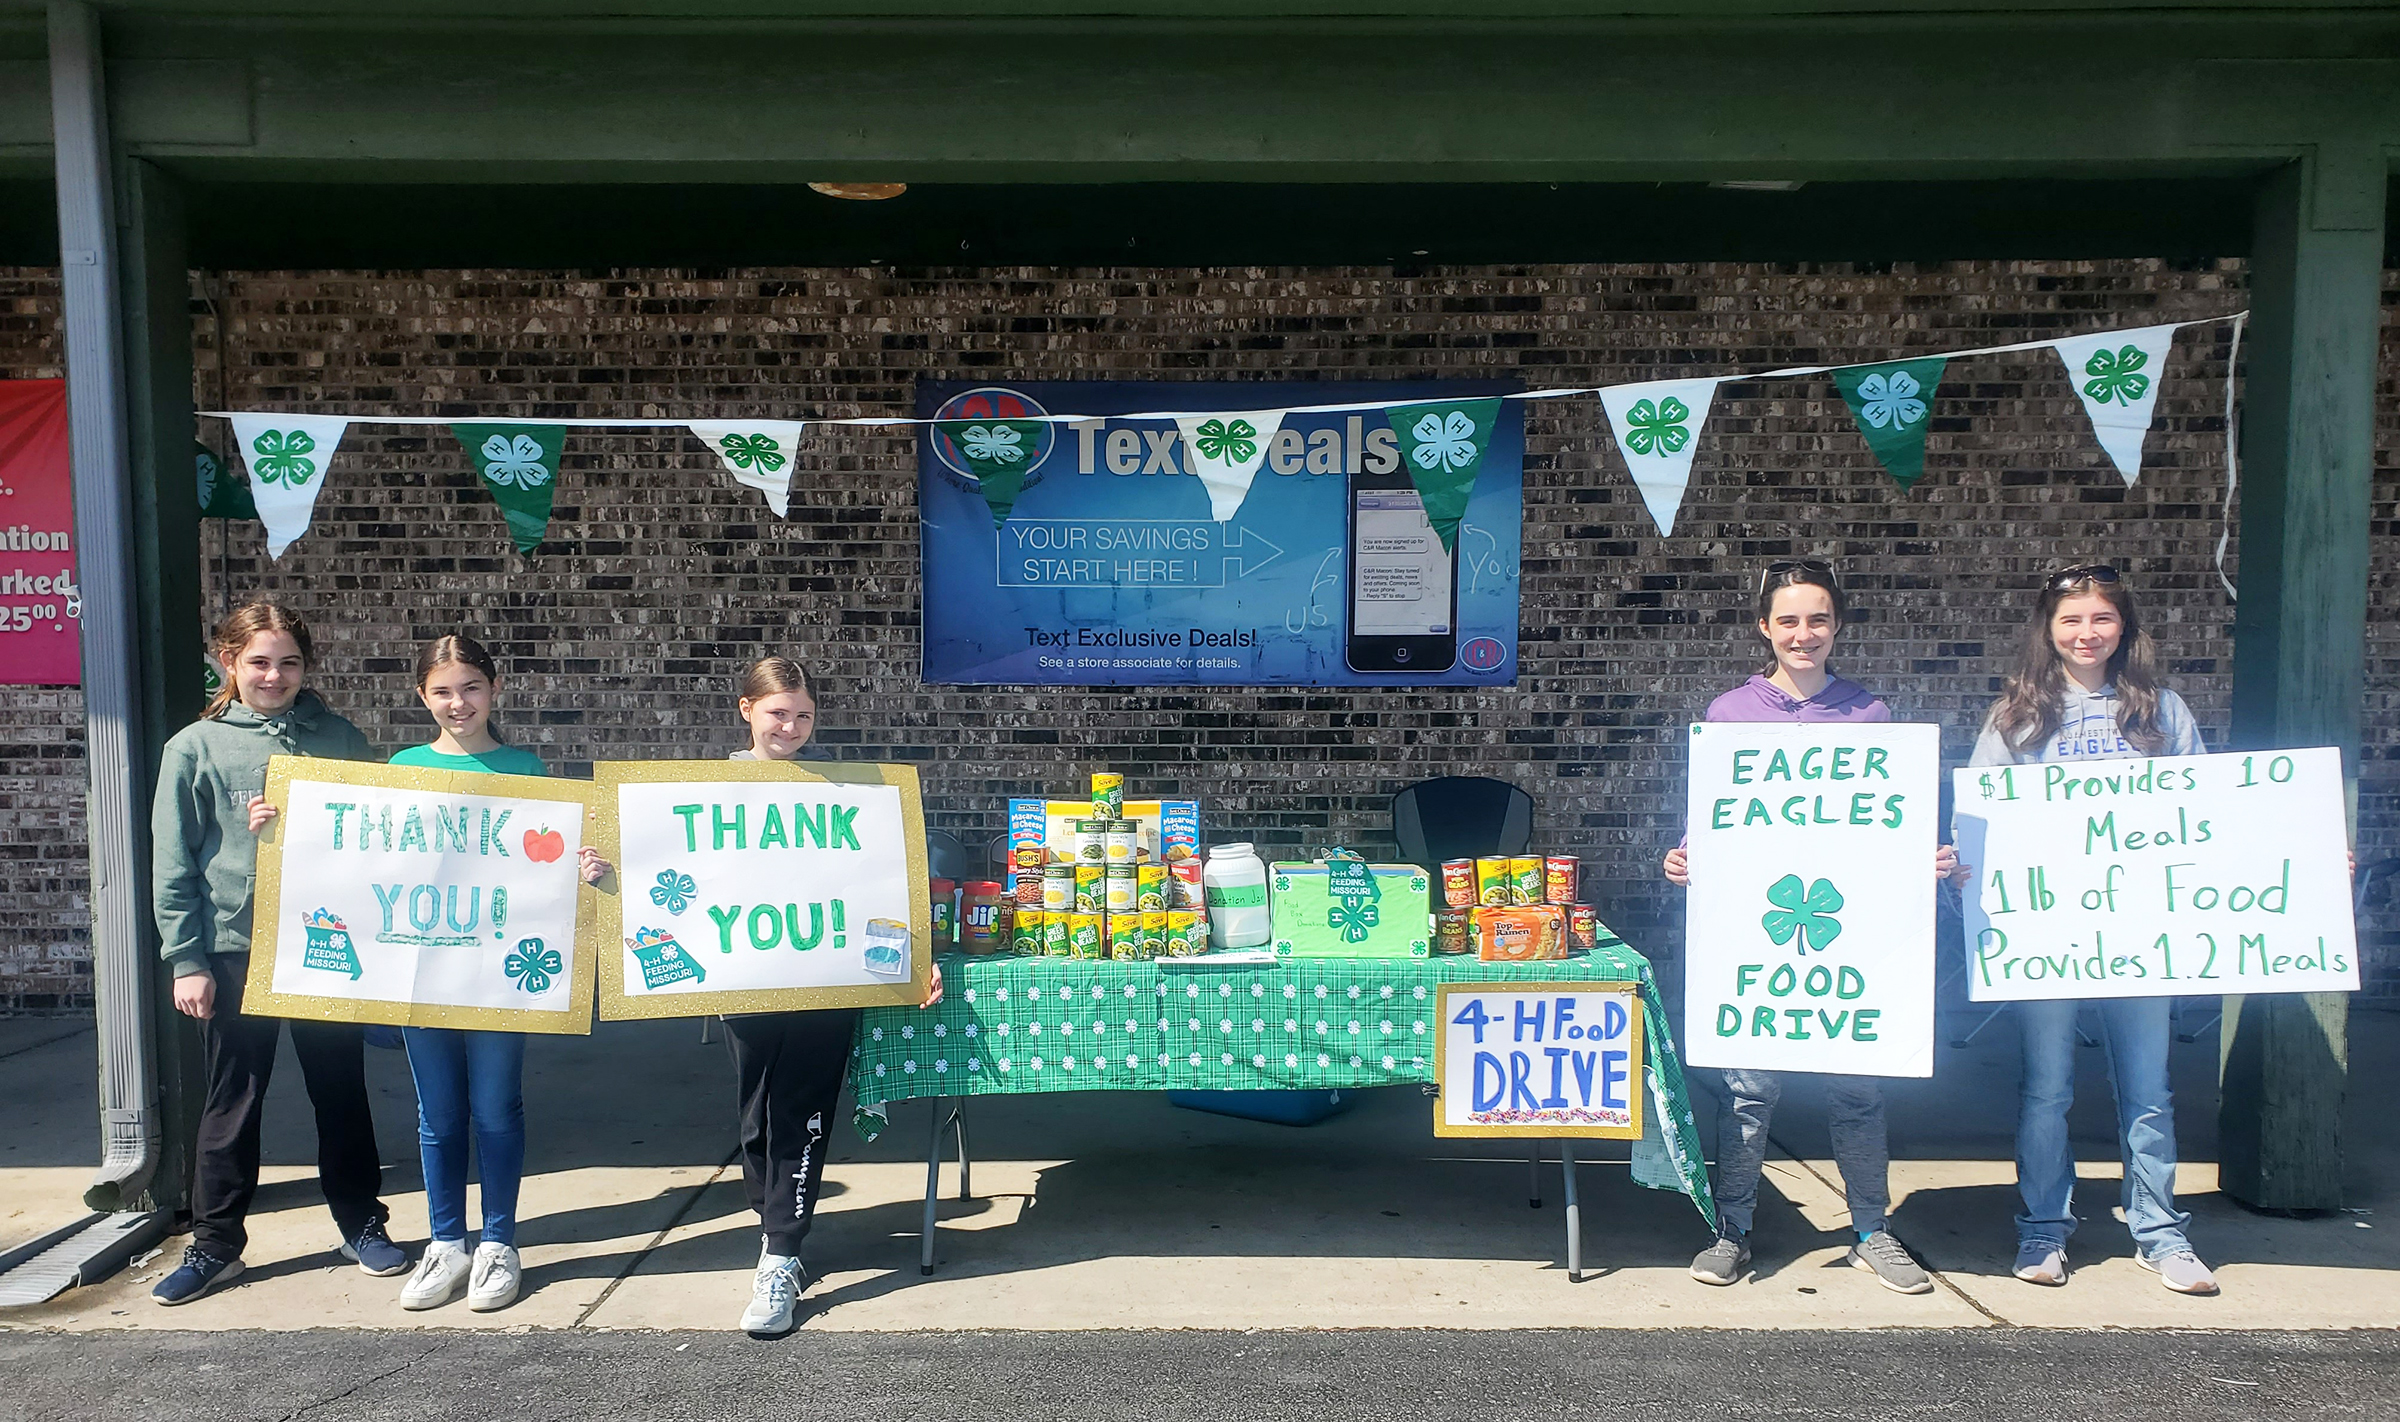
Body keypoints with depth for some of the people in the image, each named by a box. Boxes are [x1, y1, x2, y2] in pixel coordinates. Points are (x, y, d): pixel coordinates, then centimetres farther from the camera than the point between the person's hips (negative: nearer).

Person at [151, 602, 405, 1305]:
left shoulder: (339, 739, 4)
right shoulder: (195, 747, 0)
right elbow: (173, 865, 0)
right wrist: (187, 961, -4)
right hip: (234, 952, -1)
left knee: (341, 1091, 10)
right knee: (232, 1102, 8)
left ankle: (361, 1222, 25)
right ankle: (214, 1245, 22)